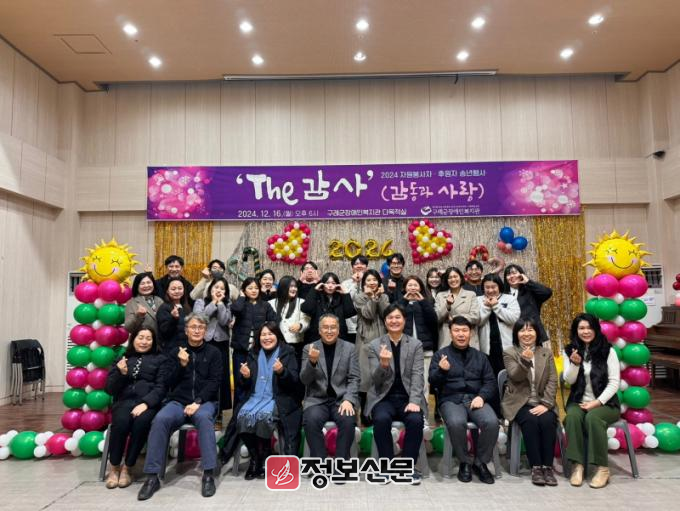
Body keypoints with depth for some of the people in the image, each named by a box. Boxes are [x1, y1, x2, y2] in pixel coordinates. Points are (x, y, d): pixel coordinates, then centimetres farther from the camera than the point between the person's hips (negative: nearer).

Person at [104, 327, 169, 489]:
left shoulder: (160, 359, 13)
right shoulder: (122, 359, 20)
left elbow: (161, 387, 1)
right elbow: (110, 389, 13)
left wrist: (145, 403, -16)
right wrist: (121, 373, -6)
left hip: (149, 402, -1)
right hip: (125, 400, 2)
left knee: (141, 422, -33)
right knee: (121, 421, -31)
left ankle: (127, 468, -15)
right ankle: (114, 467, -12)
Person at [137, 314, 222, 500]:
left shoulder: (213, 353, 7)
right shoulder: (176, 352, 13)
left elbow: (214, 383, -2)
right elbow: (170, 384, 8)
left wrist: (198, 402, -16)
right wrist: (182, 365, -9)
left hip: (205, 401, -2)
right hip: (178, 401, 2)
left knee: (203, 417, -36)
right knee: (160, 419, -30)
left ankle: (209, 474, -32)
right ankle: (152, 476, -22)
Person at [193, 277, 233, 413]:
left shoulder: (227, 305, 11)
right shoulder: (200, 302, 6)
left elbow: (225, 321, -7)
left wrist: (220, 302, -7)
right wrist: (213, 302, -8)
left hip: (221, 344, 2)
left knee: (221, 376, 3)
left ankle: (218, 410, 14)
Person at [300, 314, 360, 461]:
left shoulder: (349, 348, 6)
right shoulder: (309, 348, 6)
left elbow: (354, 378, 2)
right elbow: (304, 380, -1)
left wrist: (348, 400, -16)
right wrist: (312, 362, -21)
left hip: (342, 399, 0)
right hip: (317, 399, 0)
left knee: (348, 420, -30)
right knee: (311, 421, -30)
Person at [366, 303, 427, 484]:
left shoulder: (416, 344, 5)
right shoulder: (374, 345, 3)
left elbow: (417, 376, -3)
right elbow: (375, 379, -4)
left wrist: (414, 401, -18)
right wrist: (383, 364, -26)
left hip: (407, 397, 1)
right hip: (383, 397, 0)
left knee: (416, 420, -29)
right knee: (381, 419, -31)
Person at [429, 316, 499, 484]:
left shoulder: (480, 356, 18)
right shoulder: (440, 355, 9)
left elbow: (491, 382, 11)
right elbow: (433, 383, 1)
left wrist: (481, 396, -10)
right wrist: (441, 370, -21)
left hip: (475, 399, 2)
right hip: (451, 400, -2)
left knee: (492, 422, -28)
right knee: (456, 423, -34)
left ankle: (480, 462, -4)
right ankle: (465, 462, -7)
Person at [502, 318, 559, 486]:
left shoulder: (546, 353, 9)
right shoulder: (509, 352, 2)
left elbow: (552, 381, 1)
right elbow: (515, 377, -12)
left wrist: (545, 404, -12)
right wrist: (524, 361, -31)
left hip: (541, 403, 2)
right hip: (519, 402, -2)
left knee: (548, 421, -28)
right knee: (531, 421, -31)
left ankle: (547, 466, -17)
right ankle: (536, 467, -21)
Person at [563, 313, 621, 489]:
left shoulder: (608, 351, -2)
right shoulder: (571, 351, 6)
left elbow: (614, 383, -6)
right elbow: (569, 380, 0)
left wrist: (597, 402, -16)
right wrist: (575, 364, -20)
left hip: (605, 403, -2)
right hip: (579, 401, 2)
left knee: (593, 417, -33)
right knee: (572, 416, -30)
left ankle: (603, 468, -20)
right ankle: (577, 465, -24)